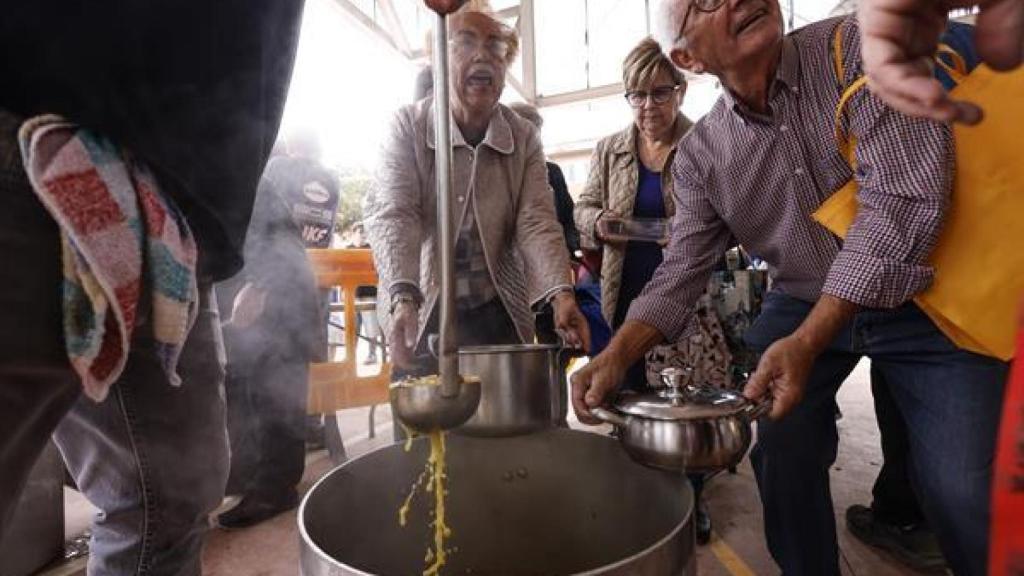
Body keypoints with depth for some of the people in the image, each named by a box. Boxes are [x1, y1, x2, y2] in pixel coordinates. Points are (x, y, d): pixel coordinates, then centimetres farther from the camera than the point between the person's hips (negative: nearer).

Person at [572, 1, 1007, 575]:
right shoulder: (699, 155, -5)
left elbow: (905, 193, -26)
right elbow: (682, 271, -4)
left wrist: (807, 342, -33)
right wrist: (616, 356, -20)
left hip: (919, 299, -2)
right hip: (799, 307, 3)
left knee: (965, 492, -7)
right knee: (780, 456, 2)